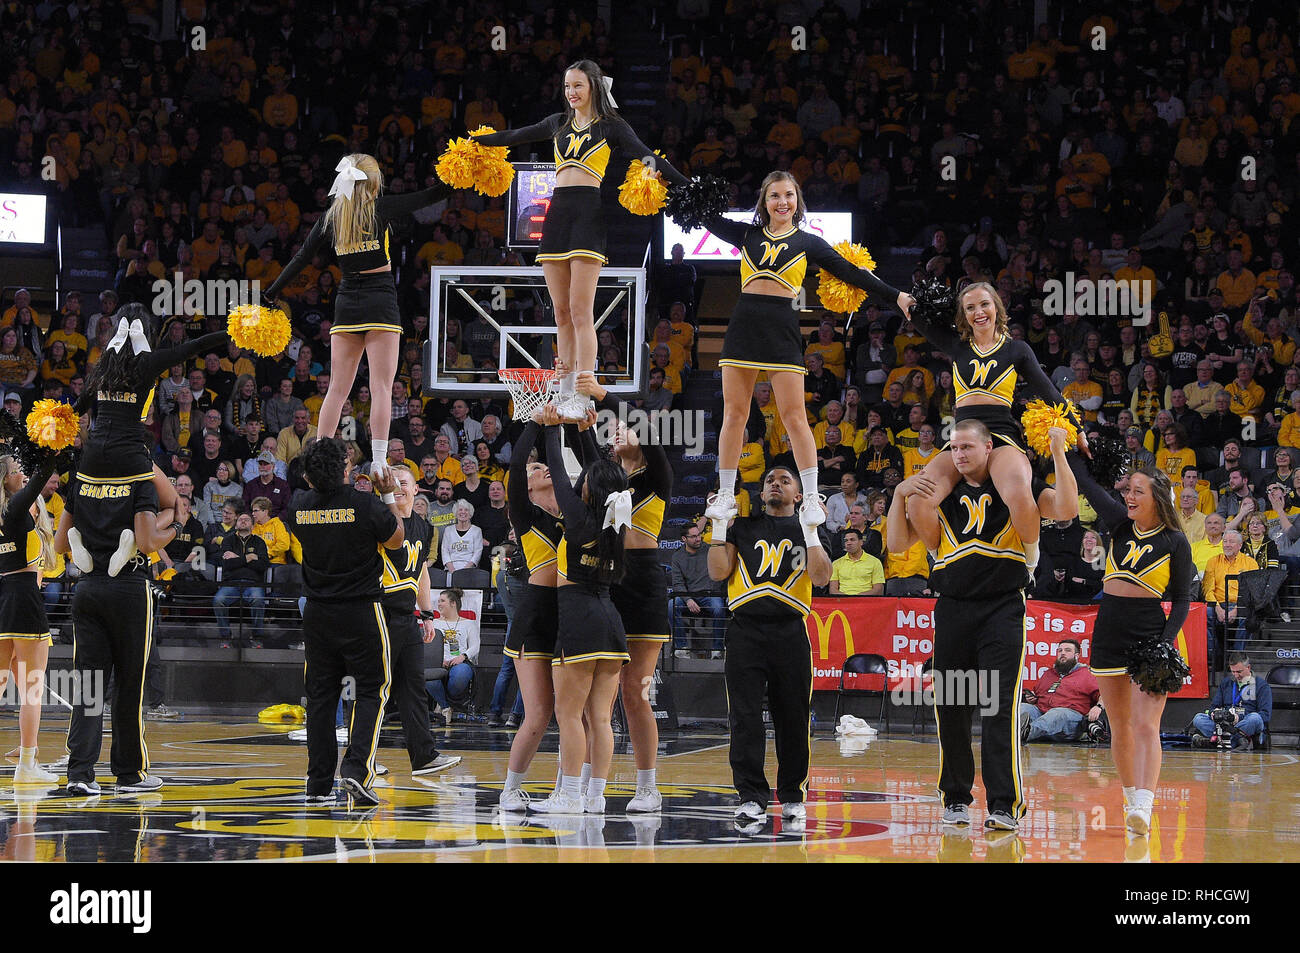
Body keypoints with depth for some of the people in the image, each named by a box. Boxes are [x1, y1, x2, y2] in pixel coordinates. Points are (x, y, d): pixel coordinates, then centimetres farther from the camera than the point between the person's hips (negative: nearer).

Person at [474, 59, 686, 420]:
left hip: (589, 211, -6)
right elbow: (515, 136, 31)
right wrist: (475, 141, 37)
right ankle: (566, 397, 7)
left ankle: (582, 399, -15)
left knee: (580, 311, -12)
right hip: (557, 211, 6)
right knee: (562, 312, 4)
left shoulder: (610, 126, 4)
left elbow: (647, 156, -3)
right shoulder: (559, 123, 20)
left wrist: (688, 188, -12)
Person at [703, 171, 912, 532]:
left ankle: (811, 498, -1)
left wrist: (896, 296, 7)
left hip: (782, 329, -2)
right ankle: (725, 496, 9)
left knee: (794, 415, -6)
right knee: (734, 413, 2)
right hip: (744, 324, 2)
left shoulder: (808, 243, 11)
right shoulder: (748, 235, 14)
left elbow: (850, 272, 10)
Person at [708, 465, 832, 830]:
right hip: (746, 630, 0)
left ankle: (792, 796, 13)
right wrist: (719, 525, 0)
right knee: (745, 716, -8)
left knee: (793, 717, 2)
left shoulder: (805, 528, 13)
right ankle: (751, 797, -7)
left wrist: (811, 532, -10)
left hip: (790, 631, 0)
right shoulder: (743, 526, 15)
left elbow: (821, 577, -2)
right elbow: (719, 572, 5)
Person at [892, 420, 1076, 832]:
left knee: (1000, 706, -12)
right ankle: (956, 798, 18)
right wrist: (900, 494, -4)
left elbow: (1067, 509, -11)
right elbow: (897, 544, 10)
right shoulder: (942, 495, 12)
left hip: (1002, 609, -4)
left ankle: (1005, 804, -12)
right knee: (951, 707, 5)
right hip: (953, 609, 4)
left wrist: (1058, 453, -17)